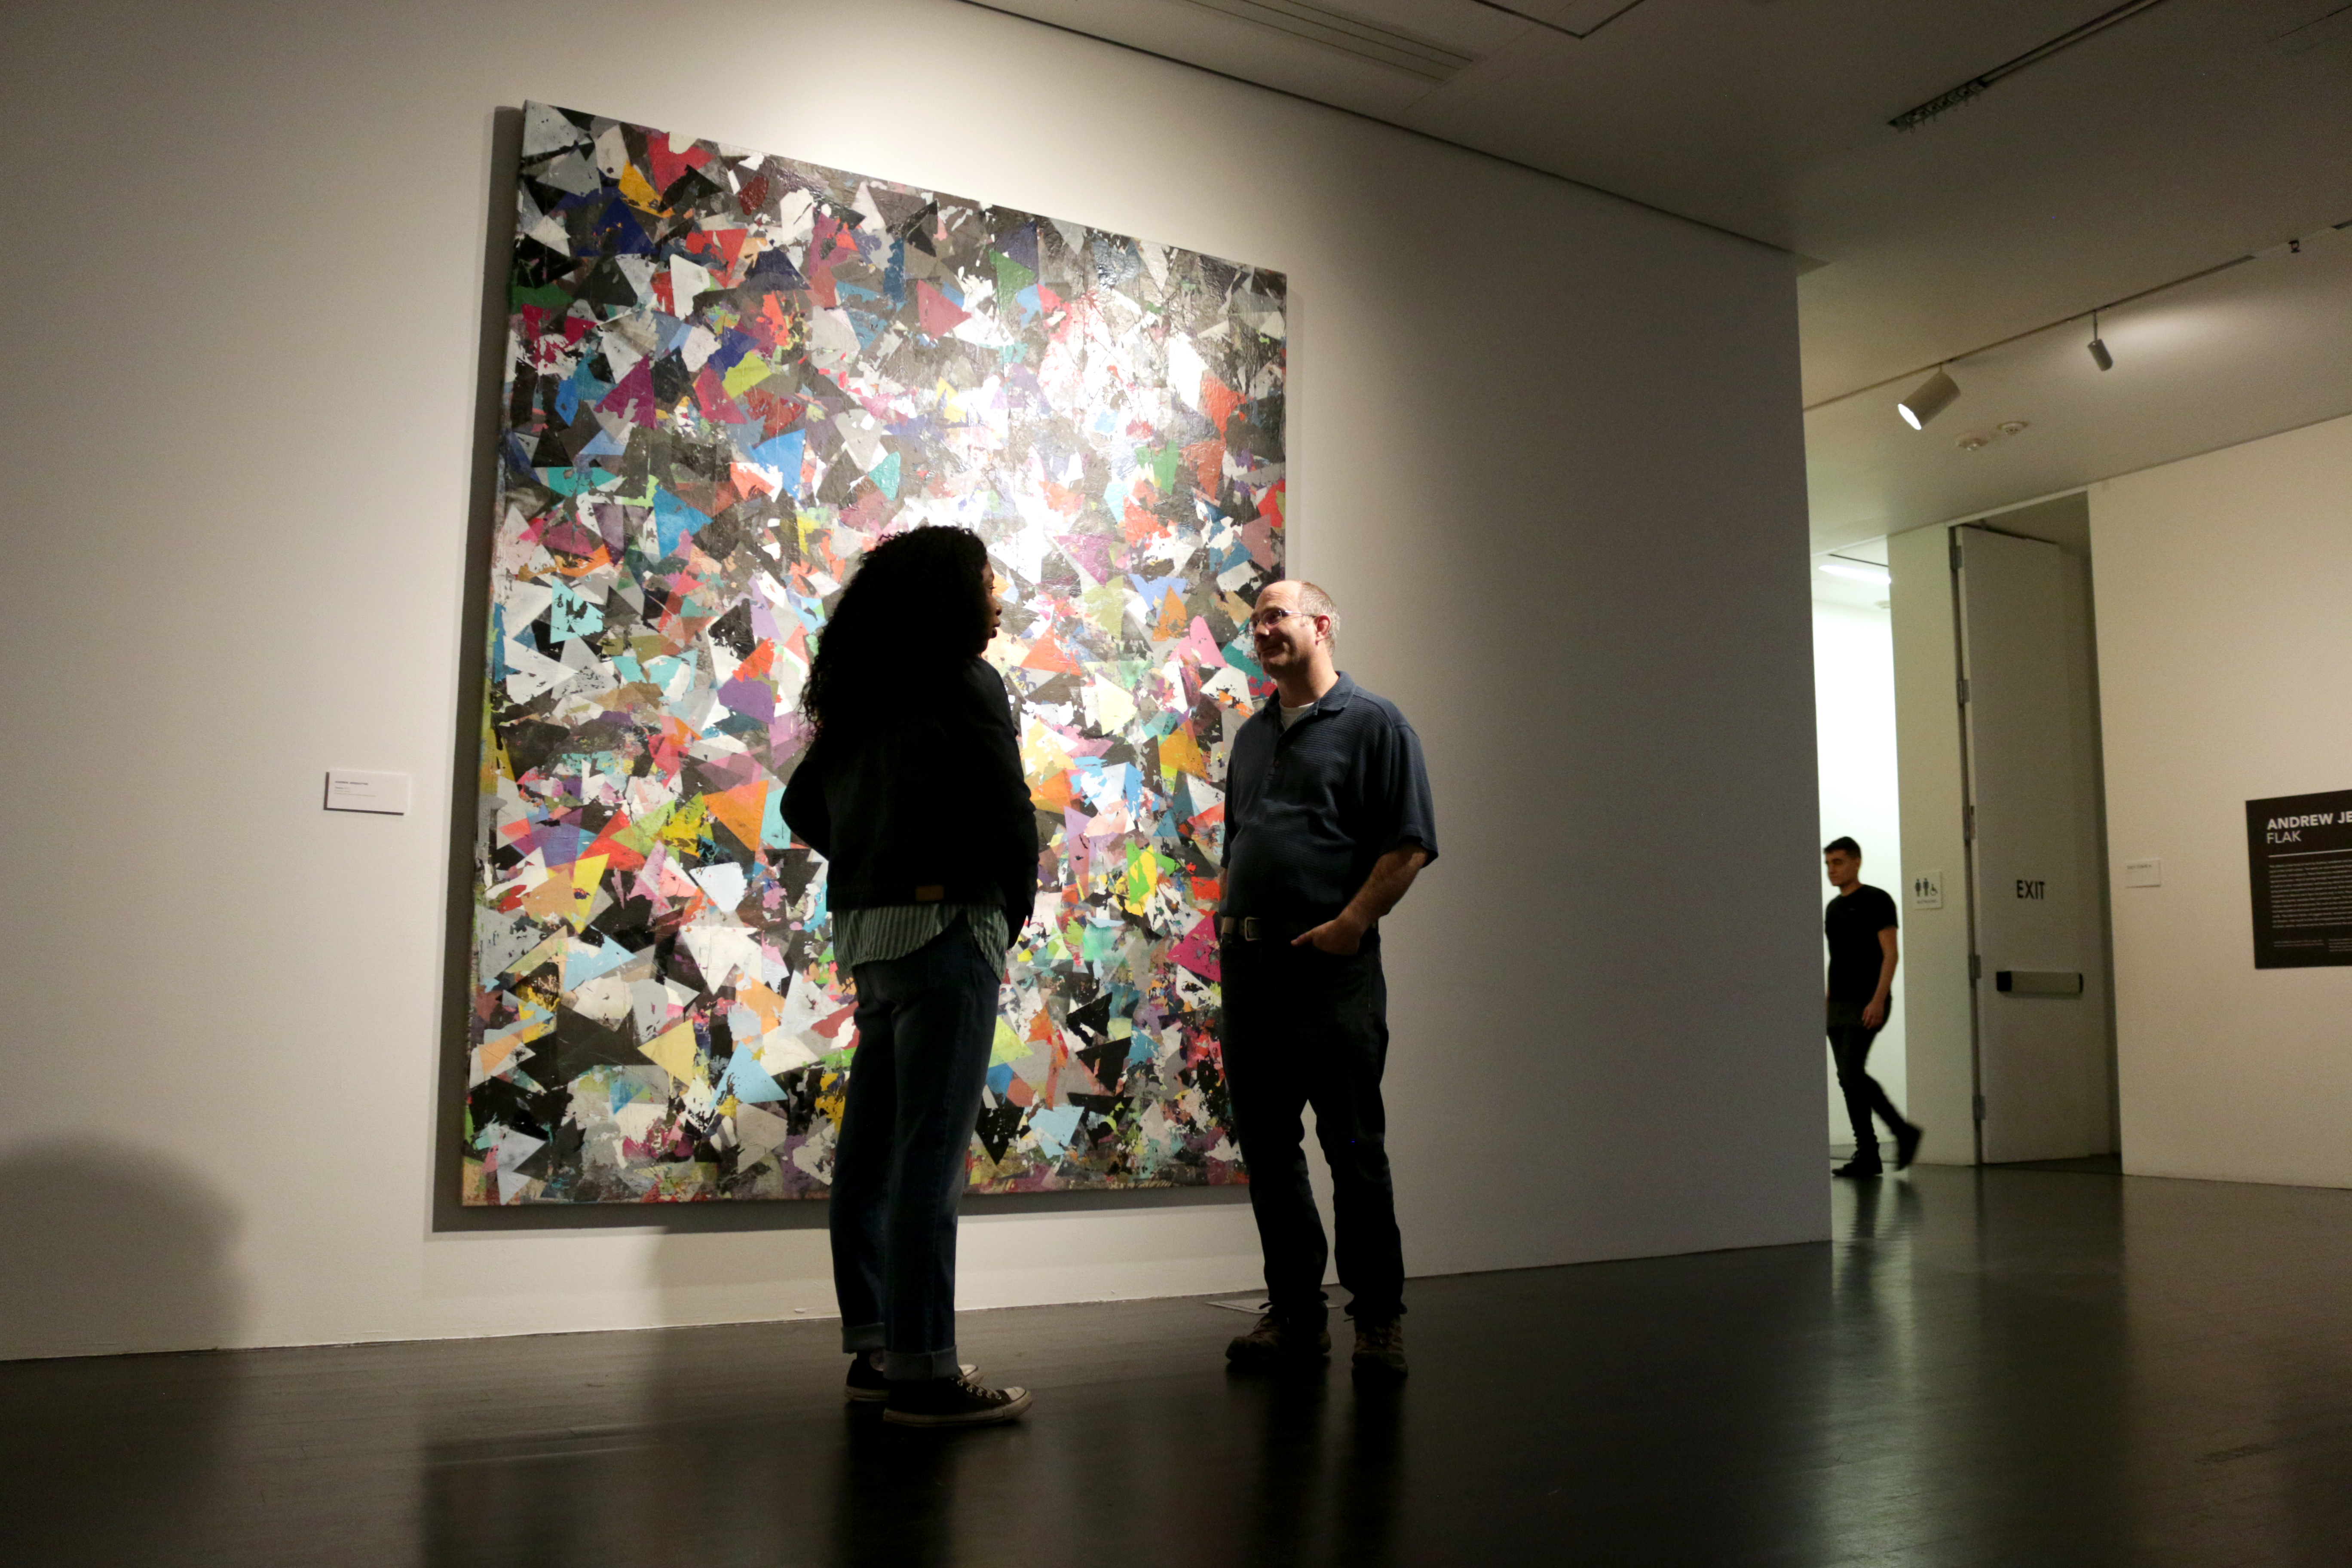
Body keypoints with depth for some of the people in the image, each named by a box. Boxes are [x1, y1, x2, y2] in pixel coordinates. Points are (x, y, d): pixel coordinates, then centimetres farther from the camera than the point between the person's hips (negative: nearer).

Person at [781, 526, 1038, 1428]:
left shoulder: (859, 696, 14)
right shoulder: (965, 686, -8)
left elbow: (804, 807, 19)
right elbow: (1008, 813, -13)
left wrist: (874, 870, 13)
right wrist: (1015, 909, 2)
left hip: (865, 929, 8)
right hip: (947, 925, -8)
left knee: (872, 1148, 11)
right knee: (930, 1153, -7)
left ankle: (874, 1348, 20)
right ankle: (924, 1371, -3)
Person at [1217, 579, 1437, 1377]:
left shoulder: (1373, 723, 0)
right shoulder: (1252, 734, 20)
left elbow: (1410, 844, -7)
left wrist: (1351, 922, -15)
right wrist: (1225, 916, 12)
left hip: (1331, 963, -6)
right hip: (1248, 964, 7)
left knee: (1353, 1147, -2)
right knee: (1266, 1148, 8)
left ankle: (1378, 1316, 9)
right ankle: (1293, 1312, 18)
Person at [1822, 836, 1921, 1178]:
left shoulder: (1876, 901, -7)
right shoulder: (1833, 907, 17)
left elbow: (1890, 953, -13)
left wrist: (1878, 1000, -22)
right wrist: (1828, 1000, 16)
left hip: (1866, 1005, -8)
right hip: (1838, 1005, 8)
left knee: (1851, 1074, -16)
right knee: (1849, 1079, 6)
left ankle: (1867, 1155, -6)